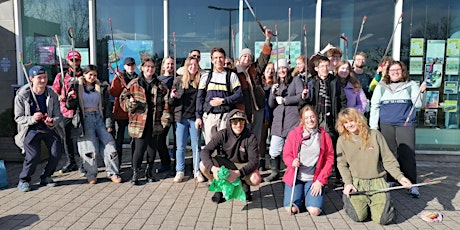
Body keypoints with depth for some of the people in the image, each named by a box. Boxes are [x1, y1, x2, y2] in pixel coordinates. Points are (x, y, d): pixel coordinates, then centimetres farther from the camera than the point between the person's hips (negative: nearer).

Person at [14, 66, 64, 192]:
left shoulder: (52, 95, -2)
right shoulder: (22, 95, -8)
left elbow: (58, 115, 0)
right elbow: (18, 118, -4)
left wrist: (53, 122, -24)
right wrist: (32, 119, -24)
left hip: (50, 128, 3)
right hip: (31, 130, -2)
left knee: (57, 152, -12)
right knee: (33, 155, -18)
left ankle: (46, 177, 13)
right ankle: (23, 180, 10)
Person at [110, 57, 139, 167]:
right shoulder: (118, 77, 1)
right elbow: (113, 93, -10)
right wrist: (121, 82, -20)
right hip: (121, 111, -3)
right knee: (119, 138, 4)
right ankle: (117, 163, 13)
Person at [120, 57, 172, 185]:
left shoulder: (160, 86, 11)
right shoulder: (134, 84, 5)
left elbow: (166, 103, 8)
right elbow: (123, 99, 7)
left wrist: (165, 119, -1)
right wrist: (130, 103, -15)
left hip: (155, 123, 3)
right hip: (139, 122, -3)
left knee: (153, 148, 9)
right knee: (139, 148, -6)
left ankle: (149, 172, 28)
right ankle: (135, 173, 13)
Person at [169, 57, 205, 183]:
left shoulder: (200, 81, 3)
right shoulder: (178, 80, 5)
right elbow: (172, 102, 8)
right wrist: (172, 96, -13)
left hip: (195, 118, -1)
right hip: (181, 117, 1)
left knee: (196, 146, 5)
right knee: (180, 146, 7)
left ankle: (197, 171, 15)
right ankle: (180, 171, 17)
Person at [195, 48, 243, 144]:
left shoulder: (231, 75, 8)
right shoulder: (205, 76, 14)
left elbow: (239, 95, 1)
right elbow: (199, 98, 12)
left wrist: (222, 101, -10)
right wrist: (198, 117, 4)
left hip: (225, 115, -2)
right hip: (208, 116, 2)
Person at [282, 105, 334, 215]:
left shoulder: (324, 136, 0)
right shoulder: (293, 134, -1)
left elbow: (329, 159, 1)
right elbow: (286, 155, 2)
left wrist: (320, 180, -6)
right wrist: (292, 162, -22)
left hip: (314, 179, 0)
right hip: (295, 177, 0)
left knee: (314, 211, -14)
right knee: (291, 209, -12)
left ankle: (310, 196, 20)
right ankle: (300, 194, 22)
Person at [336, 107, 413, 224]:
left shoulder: (374, 135, 0)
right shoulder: (342, 140, 1)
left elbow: (388, 159, 3)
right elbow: (342, 164, 5)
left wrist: (399, 176, -7)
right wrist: (348, 183, -7)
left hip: (377, 181, 1)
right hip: (356, 183, 0)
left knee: (383, 218, -13)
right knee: (358, 216, -17)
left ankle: (377, 204, 21)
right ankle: (349, 200, 18)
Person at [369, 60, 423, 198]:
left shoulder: (411, 85, 7)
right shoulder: (381, 86, 9)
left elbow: (418, 104, 1)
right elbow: (374, 106, 8)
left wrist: (422, 92, -16)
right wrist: (373, 125, 2)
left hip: (406, 124, -1)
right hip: (386, 125, 1)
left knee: (408, 154, -5)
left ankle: (412, 185, 1)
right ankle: (389, 181, 20)